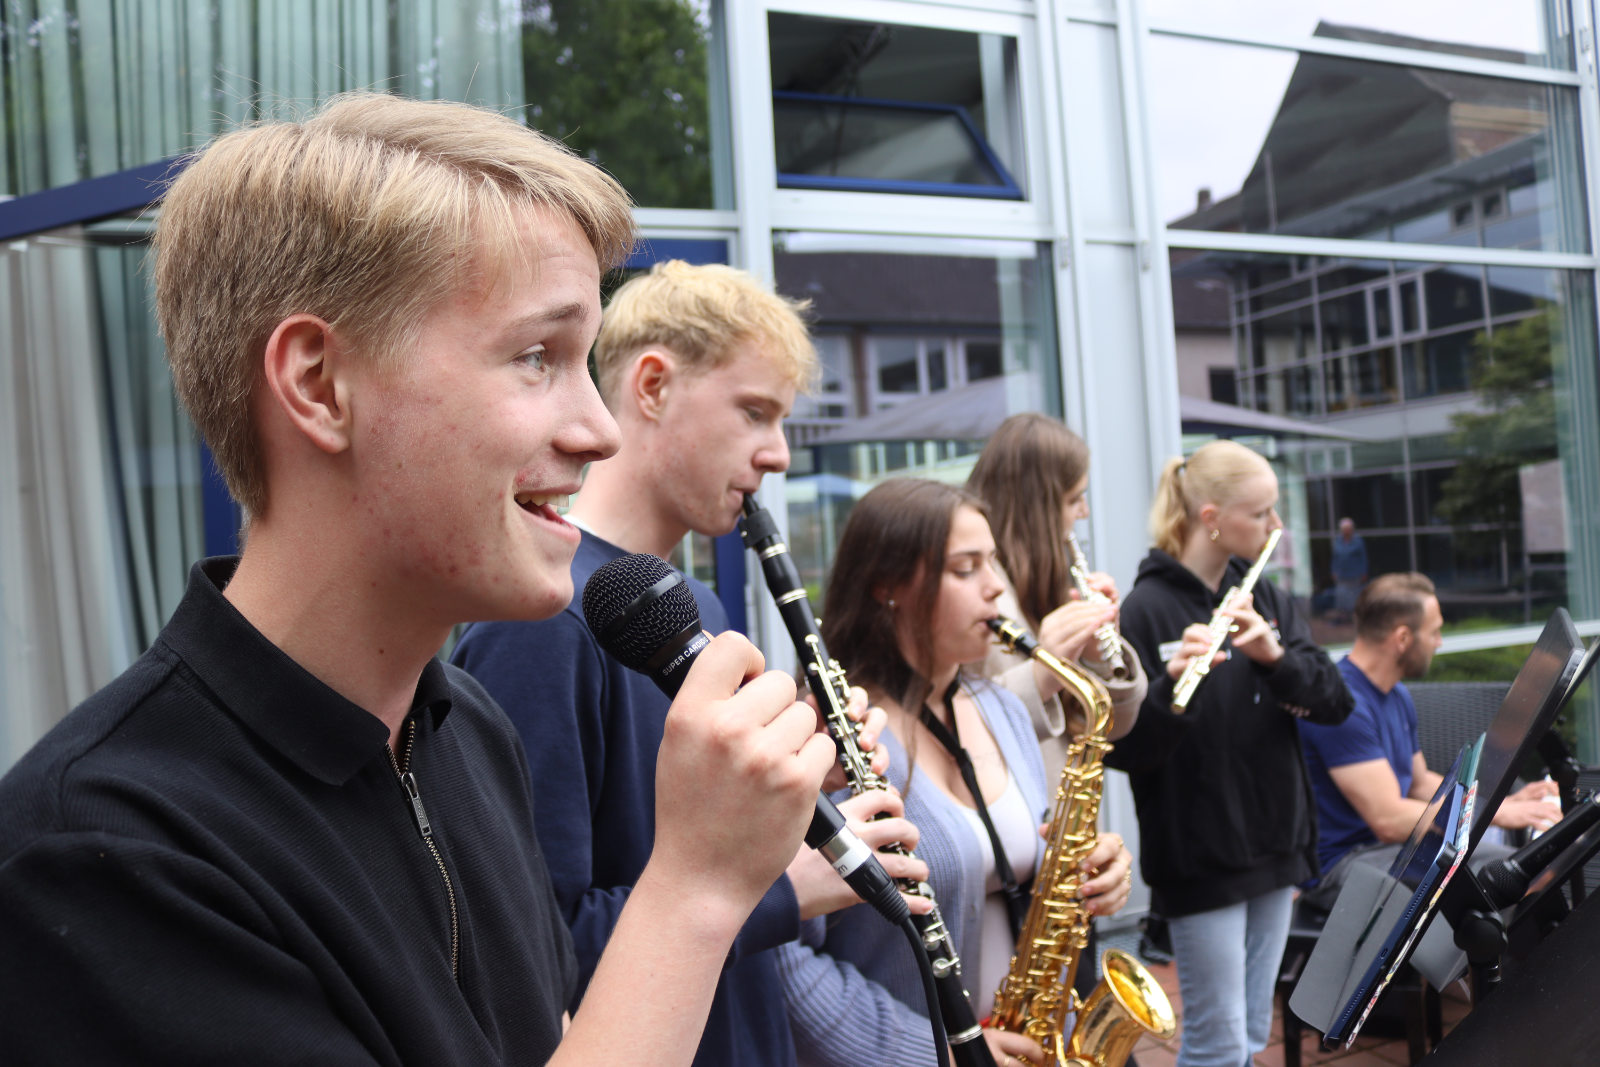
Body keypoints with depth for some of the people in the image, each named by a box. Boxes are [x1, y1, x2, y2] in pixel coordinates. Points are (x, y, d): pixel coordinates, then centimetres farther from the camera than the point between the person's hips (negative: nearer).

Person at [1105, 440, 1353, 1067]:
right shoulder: (1148, 608, -13)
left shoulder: (1266, 601, 8)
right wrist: (1174, 681, -36)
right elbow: (1125, 750, -18)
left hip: (1273, 845, 7)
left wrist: (1274, 654, -22)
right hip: (1200, 858, -6)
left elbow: (1334, 703, -3)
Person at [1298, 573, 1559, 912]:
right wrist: (1495, 813, -16)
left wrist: (1507, 802, 10)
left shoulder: (1398, 696, 13)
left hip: (1398, 846, 10)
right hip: (1337, 867, -10)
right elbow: (1388, 819, -24)